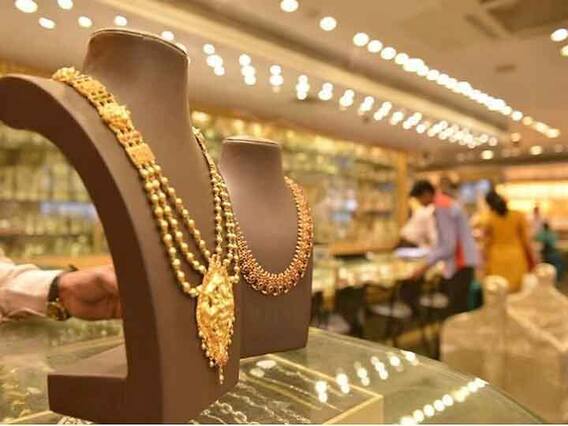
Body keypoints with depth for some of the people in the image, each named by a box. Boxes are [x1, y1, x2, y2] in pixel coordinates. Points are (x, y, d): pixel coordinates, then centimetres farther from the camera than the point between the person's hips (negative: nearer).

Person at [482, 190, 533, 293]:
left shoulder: (488, 219, -5)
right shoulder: (519, 216, -3)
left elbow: (486, 244, -1)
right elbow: (525, 241, 0)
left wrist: (487, 264, 8)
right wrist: (531, 260, 12)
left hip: (497, 261, -1)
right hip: (517, 258, 1)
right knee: (520, 291, 11)